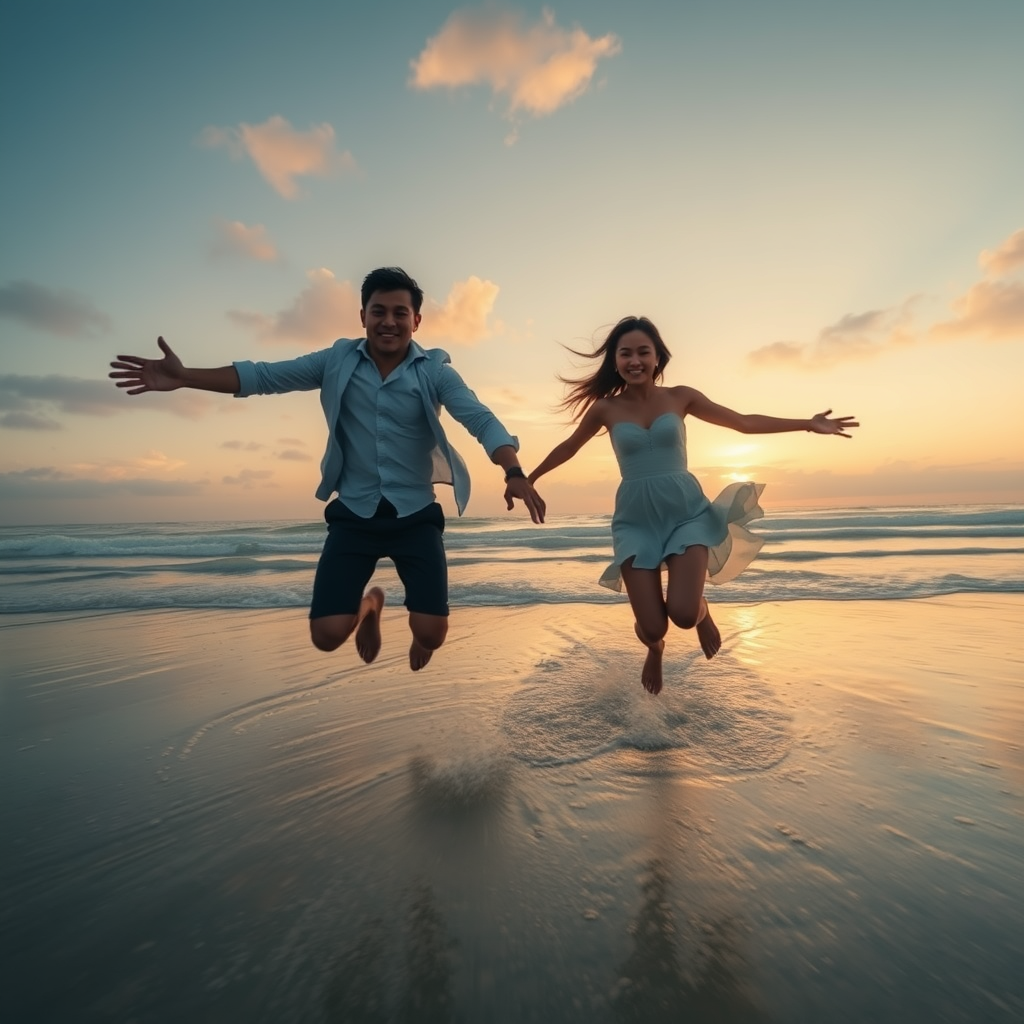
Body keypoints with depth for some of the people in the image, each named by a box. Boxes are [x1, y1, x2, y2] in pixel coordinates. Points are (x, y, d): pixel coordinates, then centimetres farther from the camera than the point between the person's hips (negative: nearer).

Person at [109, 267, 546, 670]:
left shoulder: (434, 370, -5)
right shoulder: (338, 361, 2)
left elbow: (481, 420, -18)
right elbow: (265, 376, 2)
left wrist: (514, 473, -35)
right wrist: (184, 377, -10)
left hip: (415, 515, -1)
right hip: (354, 513, 2)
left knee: (431, 633, -9)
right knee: (327, 634, -5)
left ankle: (418, 629, 32)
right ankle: (369, 605, 31)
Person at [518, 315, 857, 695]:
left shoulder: (681, 397, 4)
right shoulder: (605, 407, 2)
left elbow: (744, 422, 12)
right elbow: (567, 448, 15)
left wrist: (808, 424, 10)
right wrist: (528, 479, 24)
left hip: (687, 511, 0)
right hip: (636, 520, 0)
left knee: (683, 613, -19)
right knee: (651, 628, -5)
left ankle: (702, 609, 22)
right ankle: (654, 650, 36)